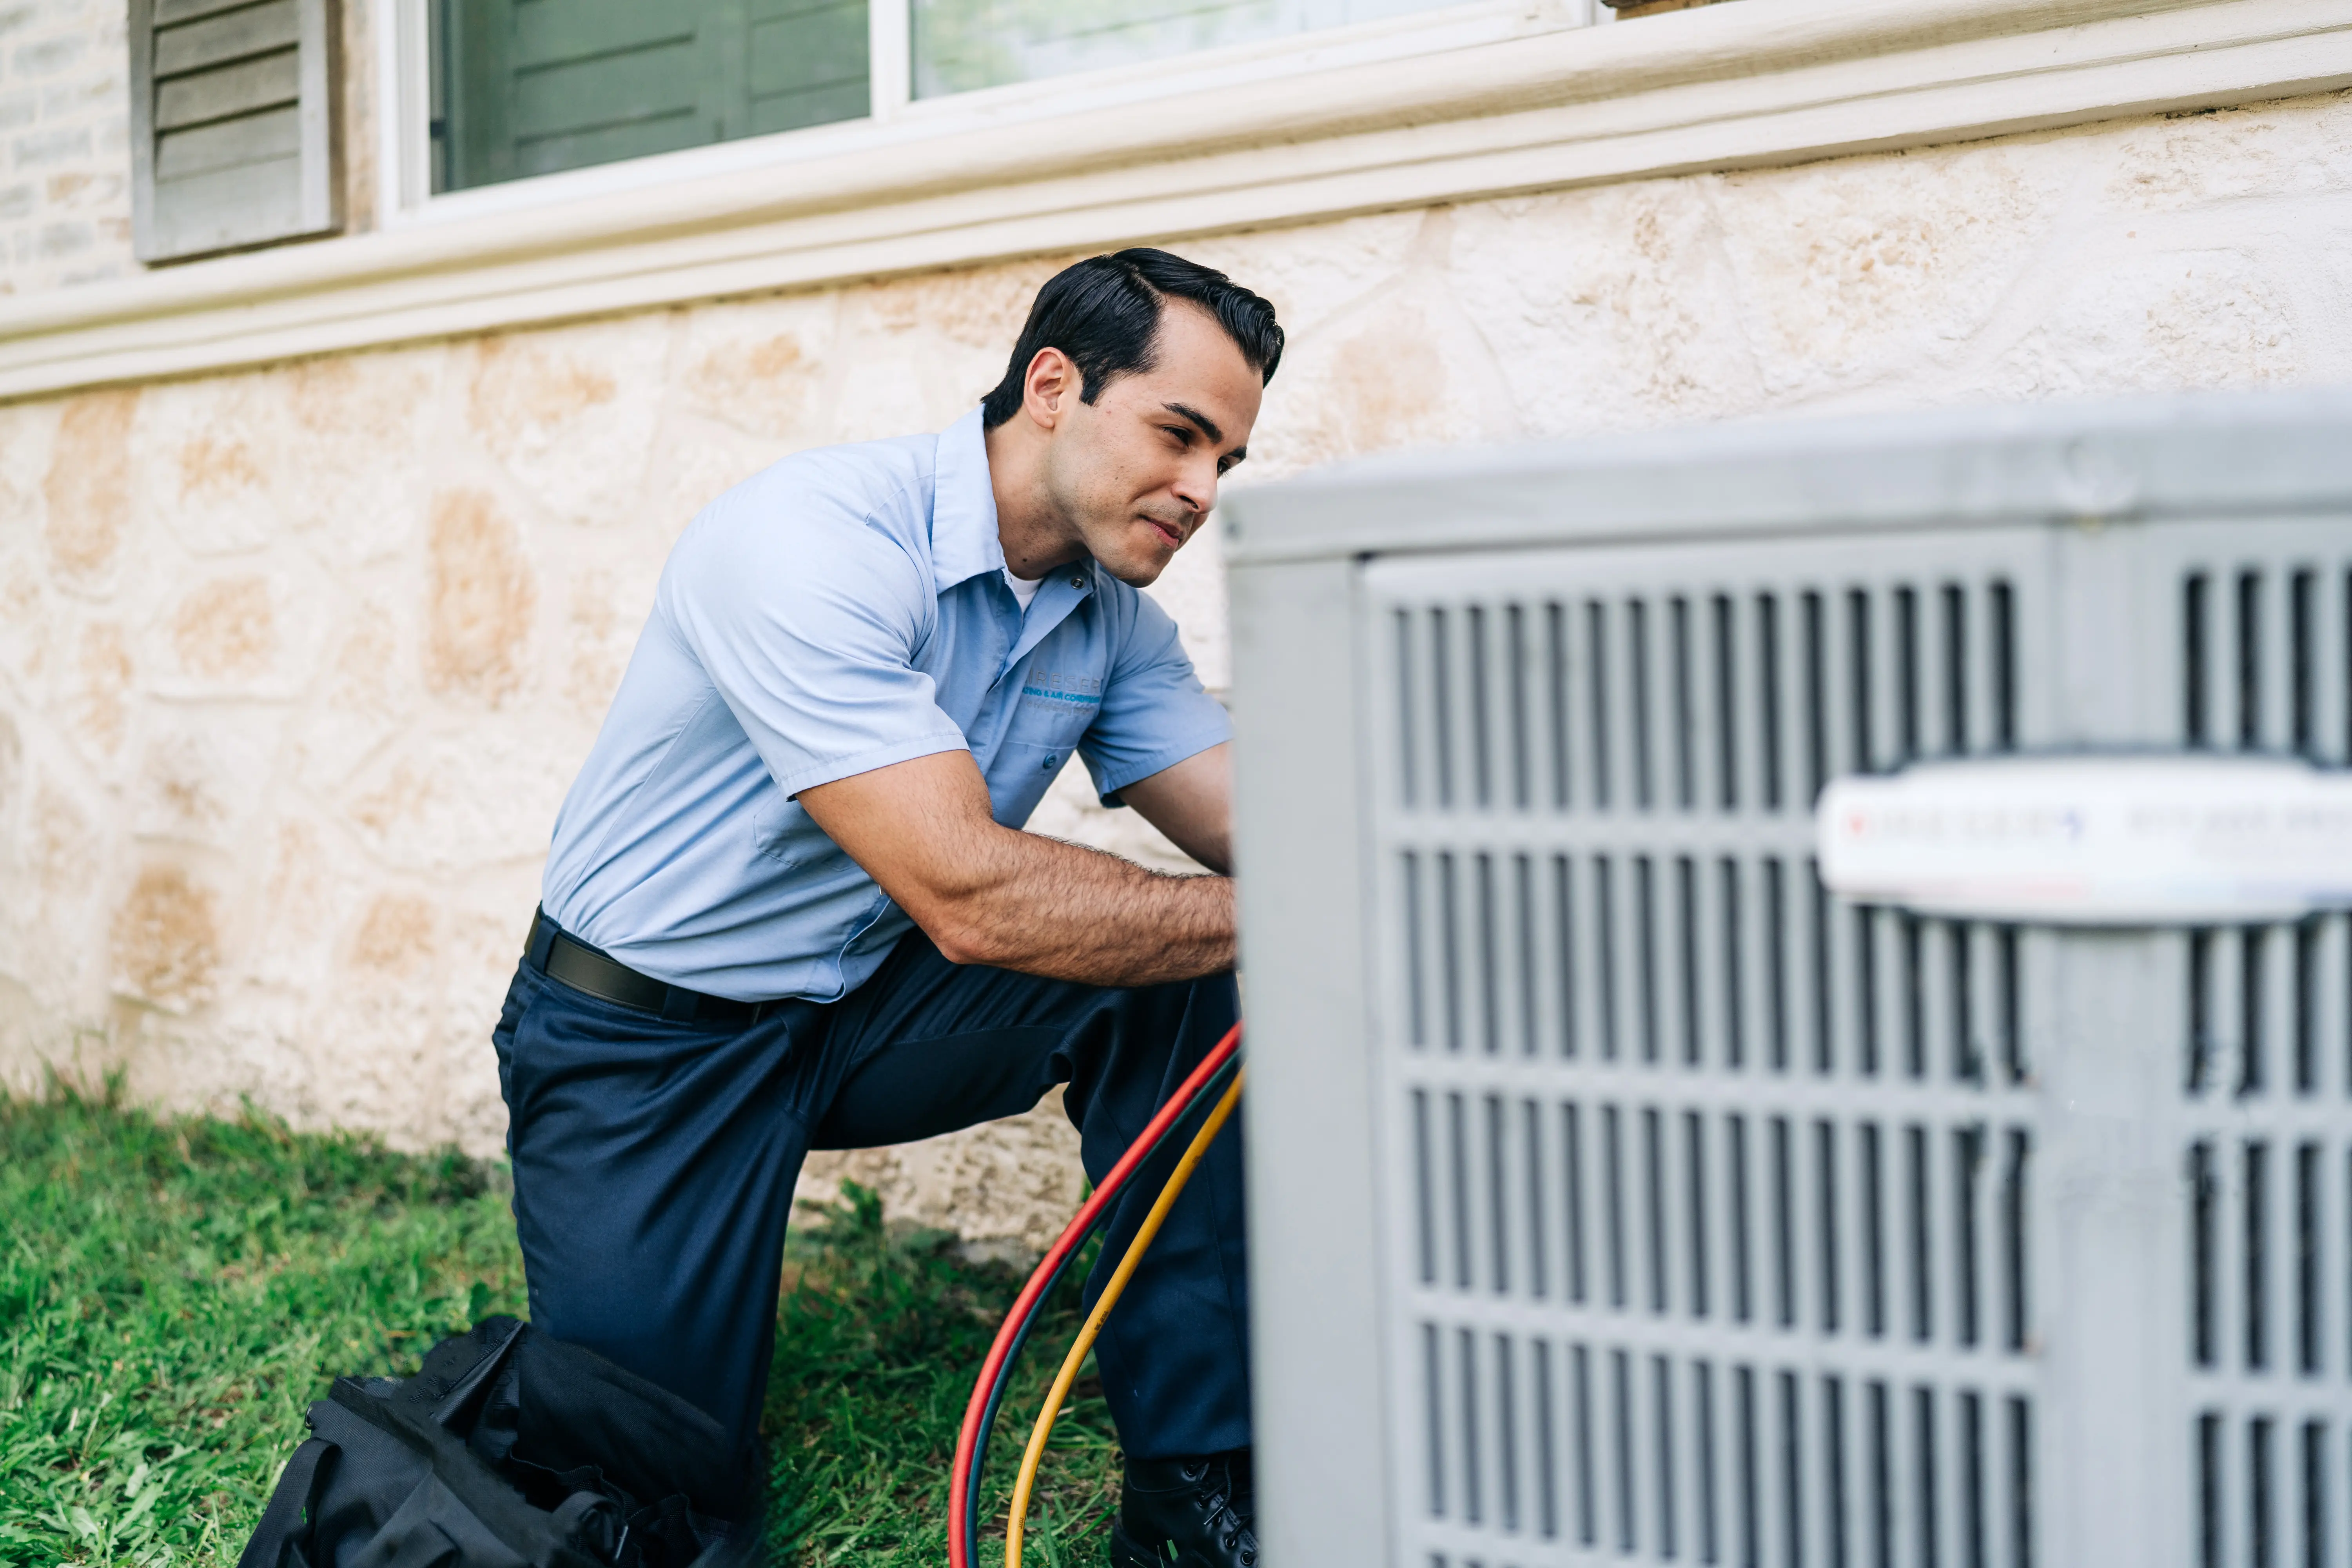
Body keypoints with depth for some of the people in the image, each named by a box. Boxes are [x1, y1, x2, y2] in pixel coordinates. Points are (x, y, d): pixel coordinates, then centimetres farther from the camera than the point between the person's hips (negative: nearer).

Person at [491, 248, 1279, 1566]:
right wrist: (1254, 915, -28)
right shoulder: (816, 541, -28)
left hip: (863, 1007, 6)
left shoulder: (1115, 615, -2)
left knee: (1179, 983, -18)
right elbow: (967, 895, -34)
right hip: (646, 1033, -6)